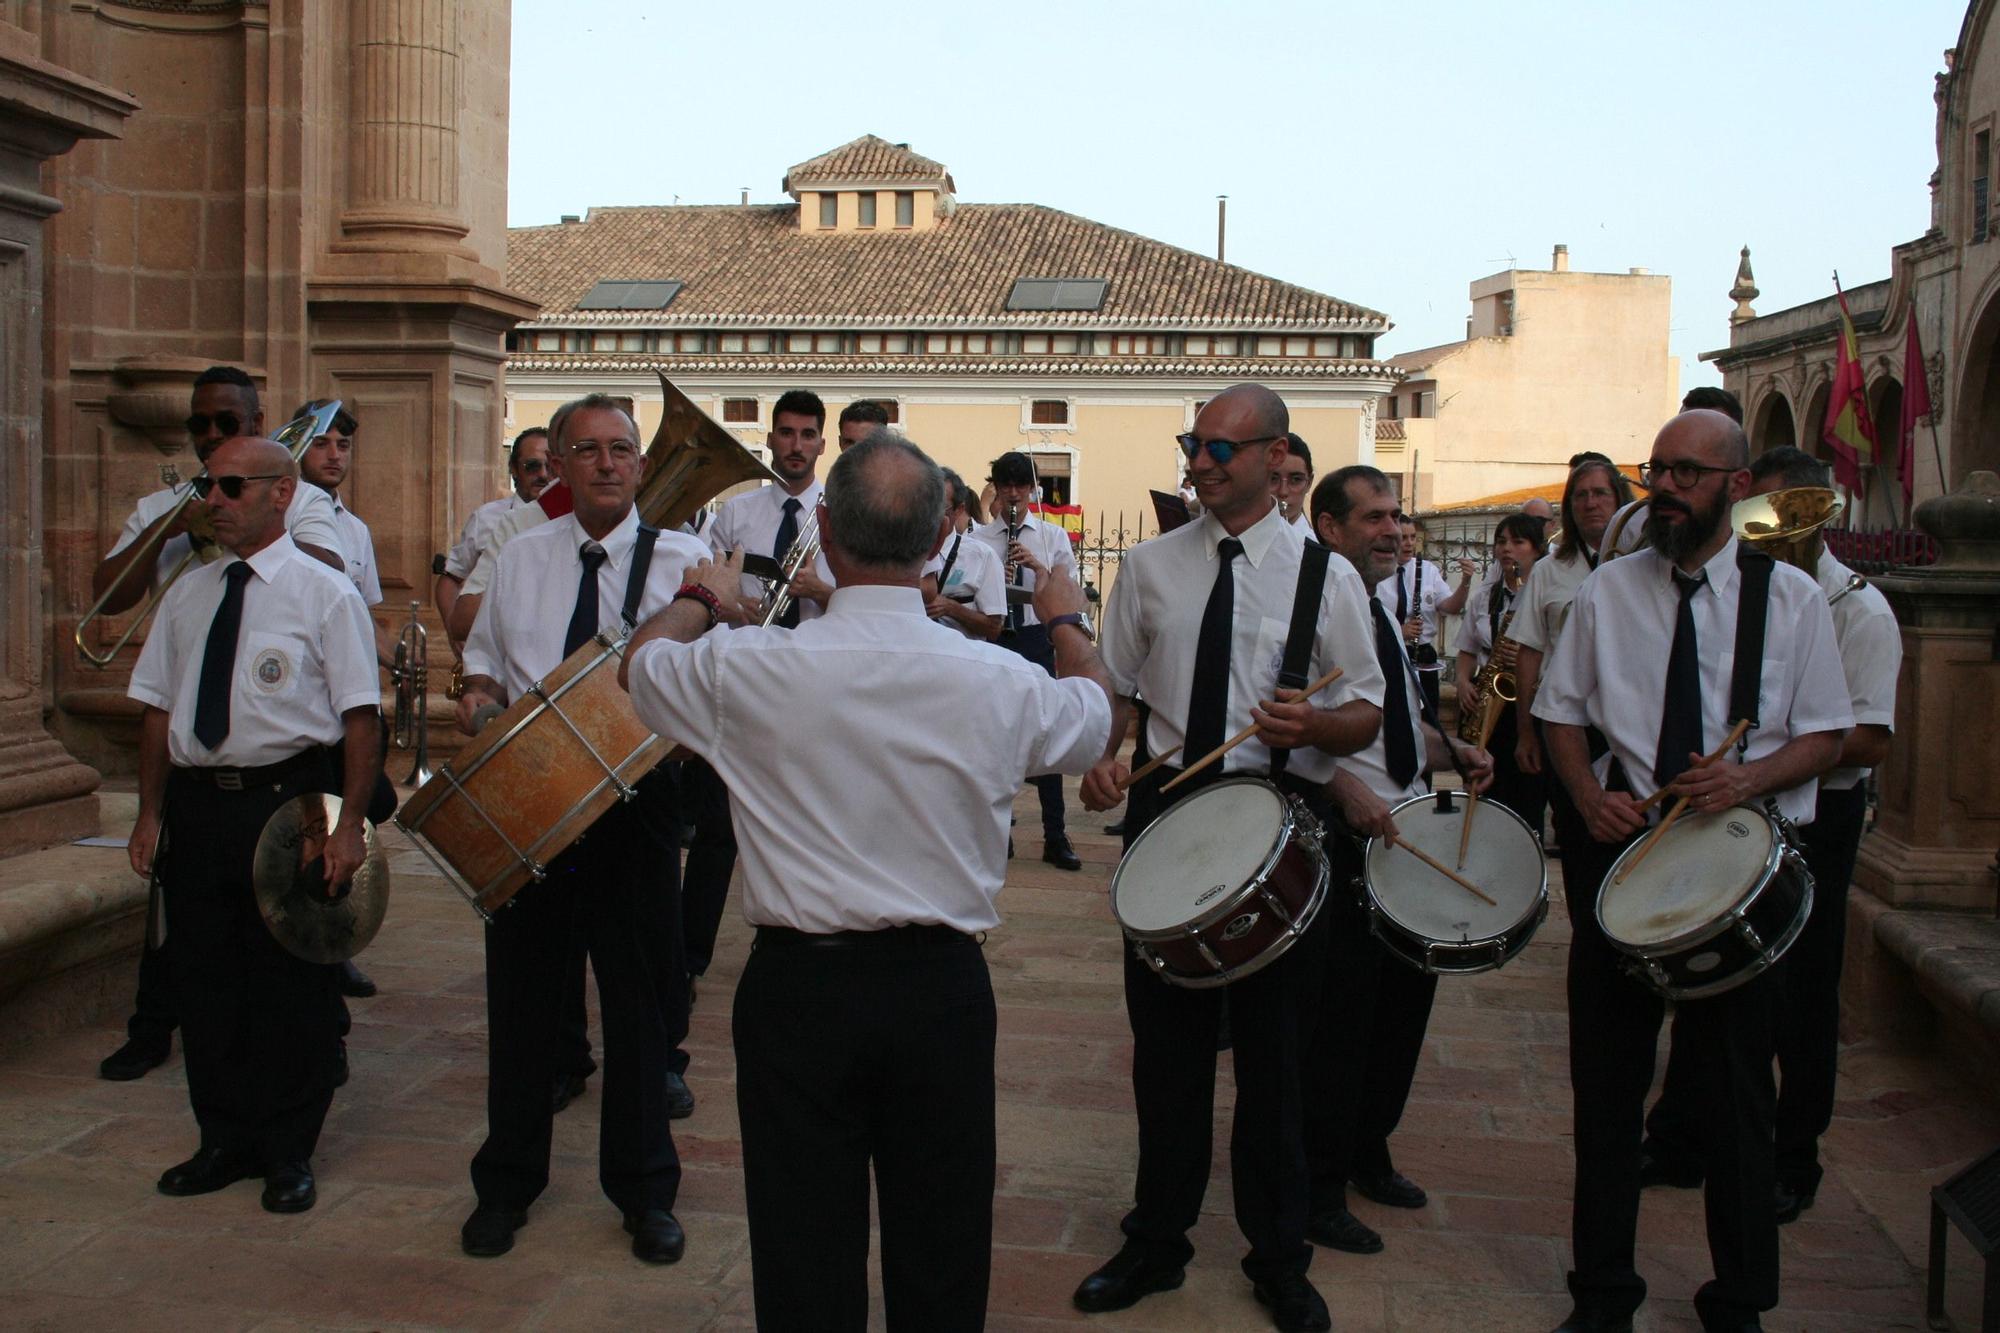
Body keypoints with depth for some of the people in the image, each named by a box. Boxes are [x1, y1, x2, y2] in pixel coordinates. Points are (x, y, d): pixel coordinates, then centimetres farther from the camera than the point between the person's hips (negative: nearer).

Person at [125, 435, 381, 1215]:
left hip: (288, 800, -5)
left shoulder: (324, 594, -4)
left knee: (293, 985, 4)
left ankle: (288, 1152, 19)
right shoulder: (188, 595, 11)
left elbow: (361, 717, -8)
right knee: (204, 979, 11)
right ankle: (226, 1141, 27)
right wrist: (150, 814, 8)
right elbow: (159, 709, 14)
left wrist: (349, 823, -15)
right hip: (196, 806, 5)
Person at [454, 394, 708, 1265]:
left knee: (641, 996, 6)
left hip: (634, 801, -2)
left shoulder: (682, 561, 0)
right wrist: (478, 696, -4)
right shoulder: (520, 558, 9)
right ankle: (506, 1183, 29)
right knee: (520, 991, 12)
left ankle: (643, 1189, 23)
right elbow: (485, 661, 19)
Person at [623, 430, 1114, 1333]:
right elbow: (1093, 719, 14)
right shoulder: (999, 681, -10)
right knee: (940, 1255, 15)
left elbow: (642, 666, 11)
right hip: (942, 985, 1)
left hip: (797, 986, -1)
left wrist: (700, 598, 31)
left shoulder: (748, 667, -13)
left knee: (805, 1254, 11)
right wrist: (1067, 623, 33)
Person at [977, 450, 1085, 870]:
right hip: (992, 640, 1)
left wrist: (1038, 567, -16)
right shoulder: (977, 539, 6)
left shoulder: (1053, 537, 7)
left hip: (1037, 640, 0)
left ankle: (1056, 837, 4)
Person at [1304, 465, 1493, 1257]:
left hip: (1409, 828, 9)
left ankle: (1368, 1153, 34)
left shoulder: (1383, 608, 16)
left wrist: (1453, 753, 8)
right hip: (1343, 835, -9)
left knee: (1404, 997, 16)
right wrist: (1345, 788, -28)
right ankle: (1319, 1190, 12)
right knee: (1340, 1012, -3)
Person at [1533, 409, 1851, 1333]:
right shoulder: (1607, 592, 6)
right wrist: (1591, 799, -8)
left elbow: (1825, 735, 2)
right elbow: (1562, 711, 11)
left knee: (1734, 1085, 6)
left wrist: (1749, 779, -17)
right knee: (1606, 1078, 8)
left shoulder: (1790, 597, 1)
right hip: (1622, 843, 2)